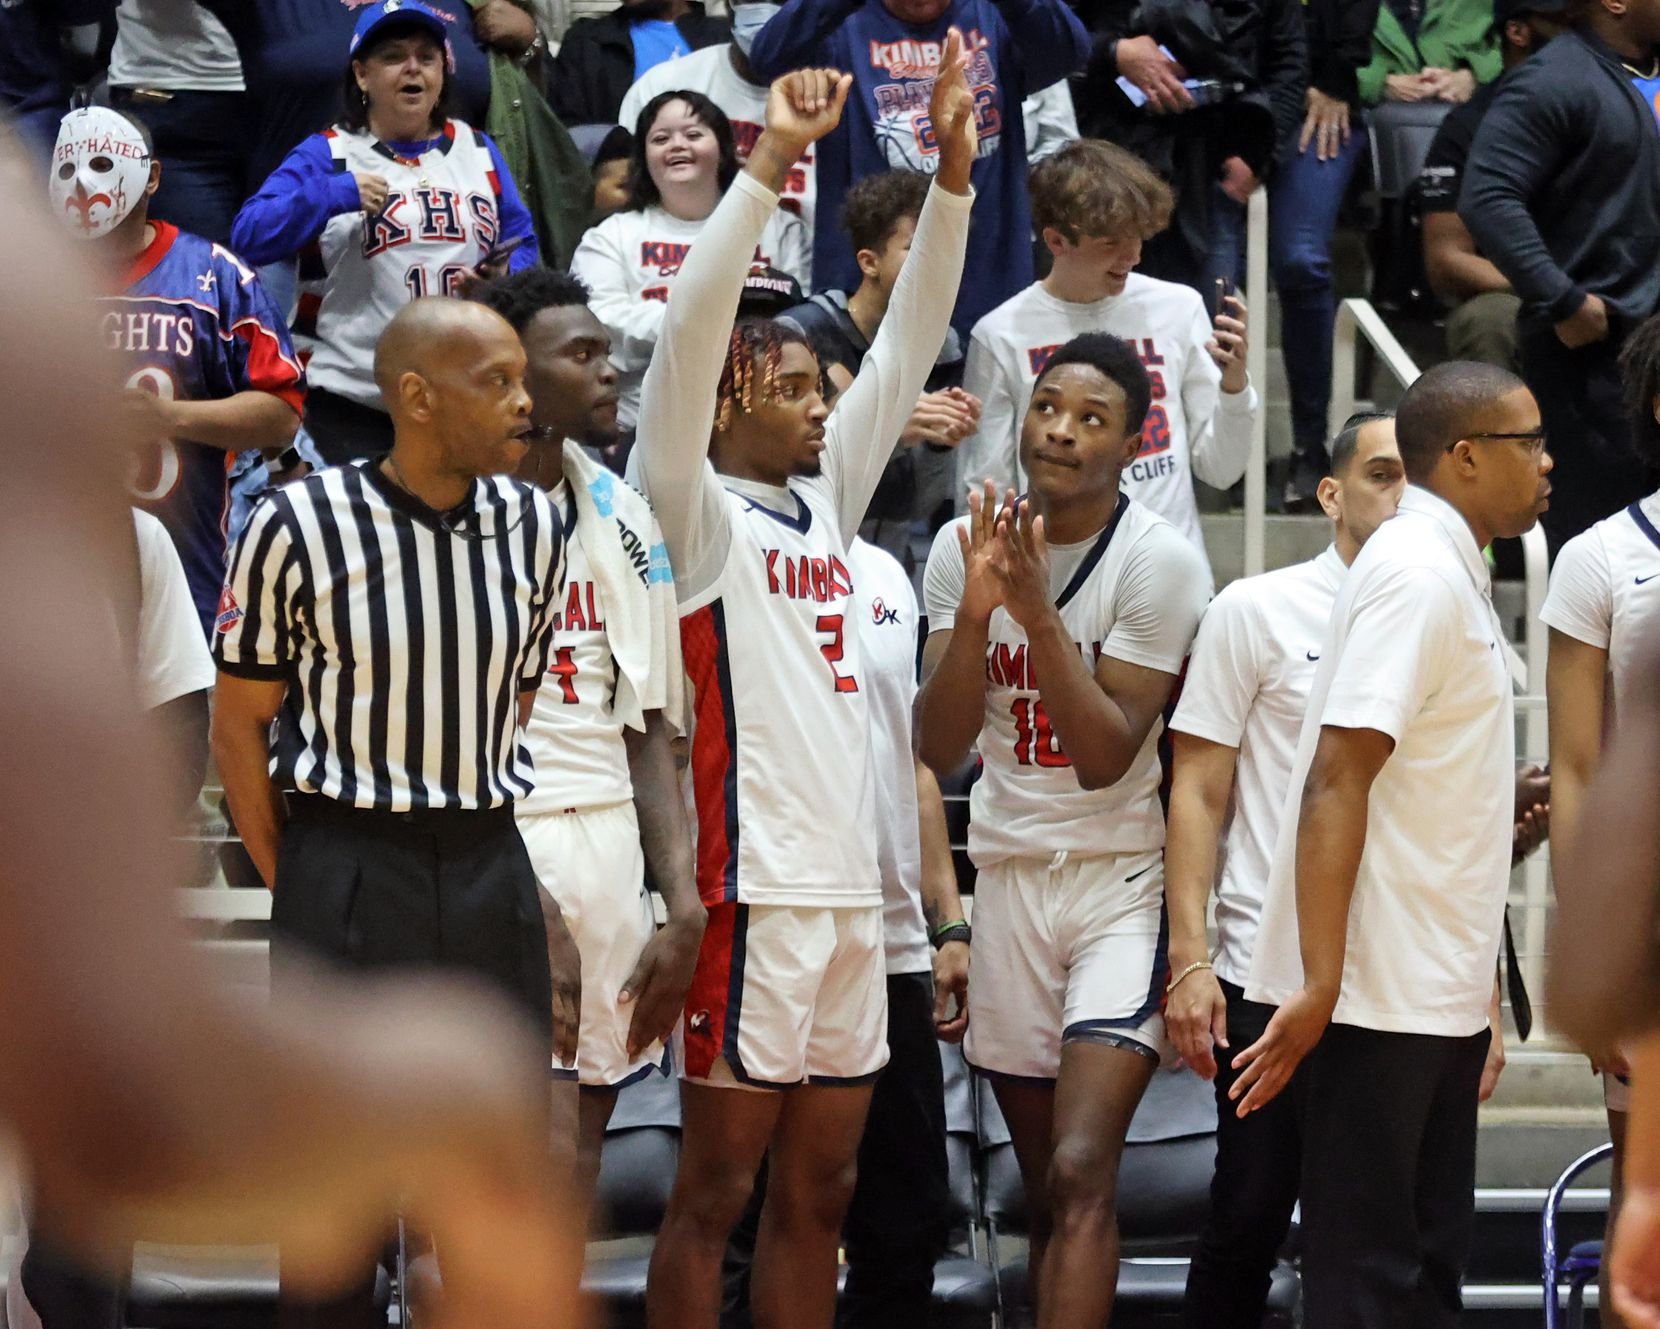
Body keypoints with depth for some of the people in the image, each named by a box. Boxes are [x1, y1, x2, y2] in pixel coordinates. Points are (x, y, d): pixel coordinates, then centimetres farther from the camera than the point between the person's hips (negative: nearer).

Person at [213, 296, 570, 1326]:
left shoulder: (532, 525, 4)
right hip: (346, 866, -4)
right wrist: (297, 890, -2)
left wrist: (518, 881, 9)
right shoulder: (300, 527, -9)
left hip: (492, 871, 4)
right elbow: (241, 726, -2)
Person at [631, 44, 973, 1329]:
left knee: (816, 1194, 9)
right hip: (753, 885, -7)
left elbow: (908, 346, 14)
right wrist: (772, 160, -20)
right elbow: (691, 330, -16)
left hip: (849, 886, 7)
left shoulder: (824, 501, 16)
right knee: (715, 1189, -4)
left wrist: (953, 170, 6)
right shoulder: (696, 513, -3)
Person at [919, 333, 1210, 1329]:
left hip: (1126, 880, -5)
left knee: (1081, 1173, -18)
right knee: (1047, 1187, 11)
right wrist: (976, 611, -19)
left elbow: (1105, 757, -16)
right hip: (1012, 870, 5)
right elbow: (941, 749, -5)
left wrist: (1038, 615, -25)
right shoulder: (966, 546, 1)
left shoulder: (1162, 560, -12)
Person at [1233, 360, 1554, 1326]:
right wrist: (1320, 985, -26)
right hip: (1378, 995, -10)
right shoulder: (1417, 574, -14)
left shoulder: (1453, 575, 15)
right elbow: (1336, 782, -21)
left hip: (1437, 995, 10)